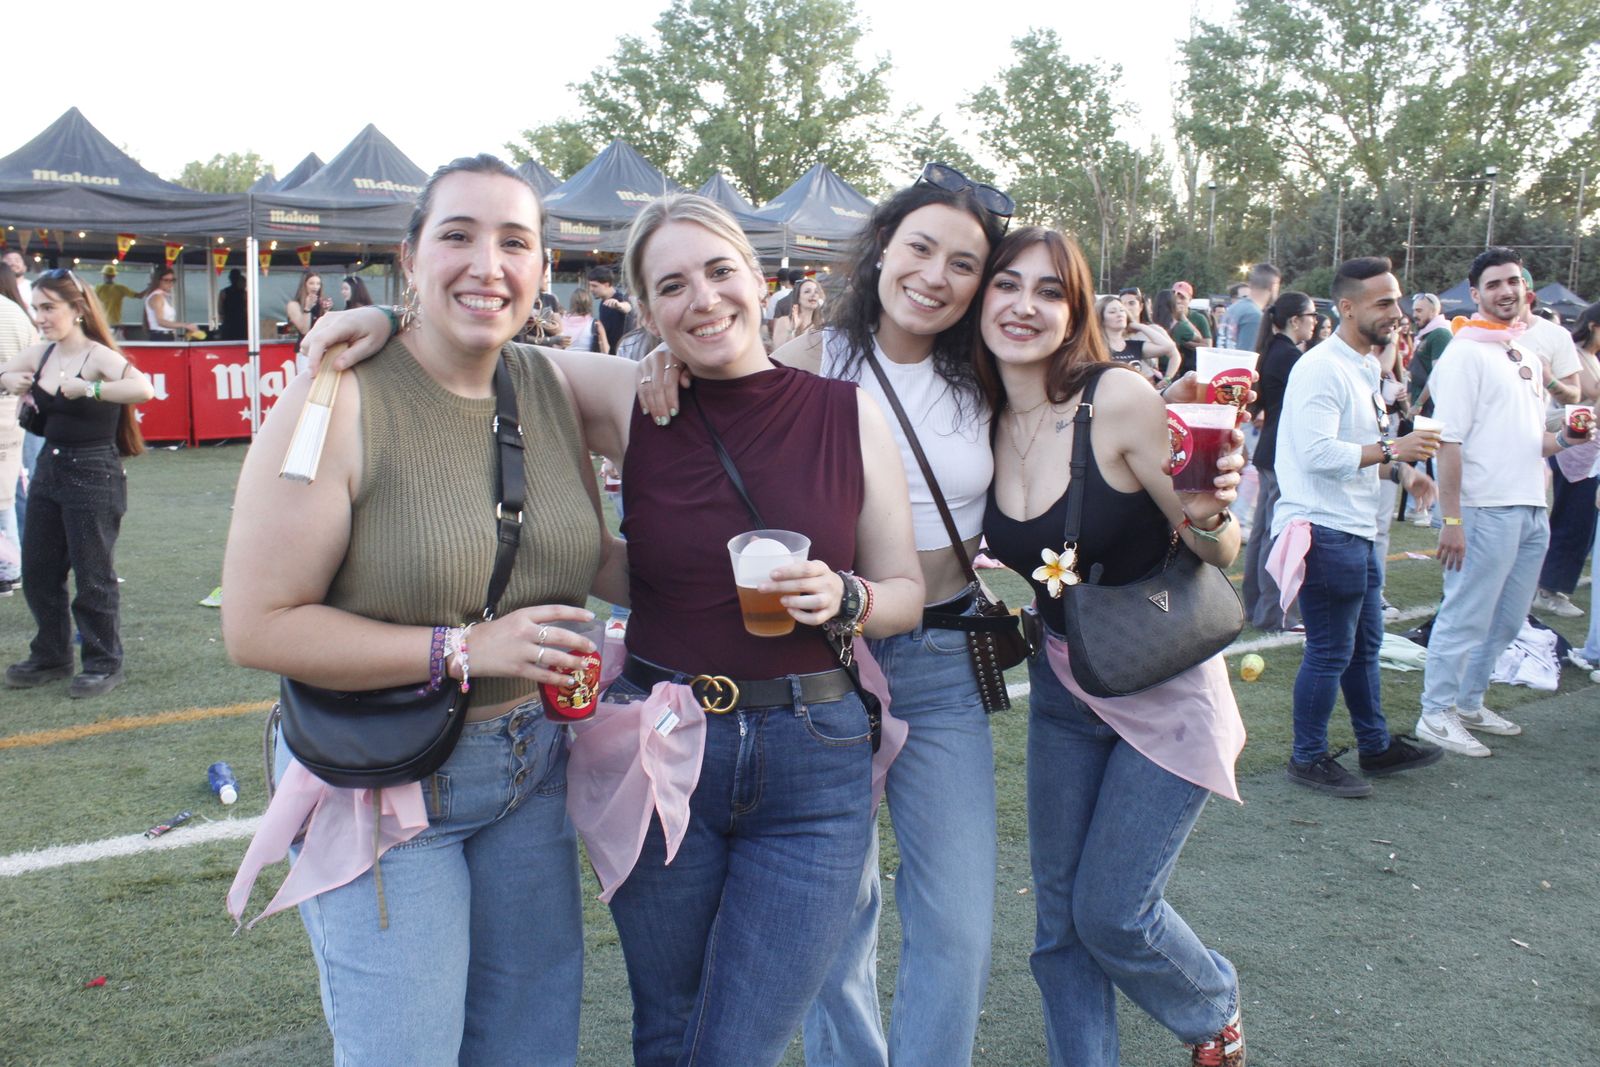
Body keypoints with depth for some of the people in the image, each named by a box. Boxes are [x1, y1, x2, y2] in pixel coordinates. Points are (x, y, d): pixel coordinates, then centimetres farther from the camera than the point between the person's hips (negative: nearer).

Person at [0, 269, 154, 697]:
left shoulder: (98, 357, -16)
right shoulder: (39, 354, 4)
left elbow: (144, 389, -34)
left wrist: (89, 389, -35)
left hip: (94, 475, -8)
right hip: (48, 470, 8)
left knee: (92, 576, 1)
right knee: (37, 572, 14)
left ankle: (105, 663, 15)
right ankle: (50, 656, 30)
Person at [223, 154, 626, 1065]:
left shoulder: (551, 389, -1)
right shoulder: (342, 400, -18)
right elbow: (257, 626, -19)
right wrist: (464, 649, -25)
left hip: (530, 765, 6)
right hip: (384, 782, -5)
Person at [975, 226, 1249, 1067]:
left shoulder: (1120, 401, -20)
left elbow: (1221, 553, -13)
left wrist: (1206, 517, -34)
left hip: (1165, 687, -5)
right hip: (1060, 684, 5)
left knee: (1110, 910, 0)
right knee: (1059, 913, 10)